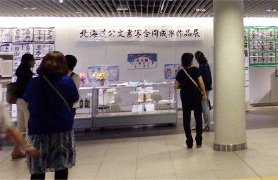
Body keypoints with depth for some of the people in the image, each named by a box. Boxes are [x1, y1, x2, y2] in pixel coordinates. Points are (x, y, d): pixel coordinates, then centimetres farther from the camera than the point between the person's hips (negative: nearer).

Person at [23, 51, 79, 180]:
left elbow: (26, 99, 14)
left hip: (38, 130, 1)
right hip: (62, 129, -1)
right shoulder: (67, 81, -8)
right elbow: (75, 99, 6)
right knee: (62, 167, 11)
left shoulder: (34, 82, -3)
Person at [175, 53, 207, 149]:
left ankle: (189, 142, 6)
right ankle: (198, 141, 12)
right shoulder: (196, 70, -6)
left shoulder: (180, 72, -1)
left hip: (185, 97, 1)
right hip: (196, 96, -1)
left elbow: (176, 86, -2)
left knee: (186, 119, 6)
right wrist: (204, 94, 2)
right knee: (198, 118, 10)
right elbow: (201, 83, -8)